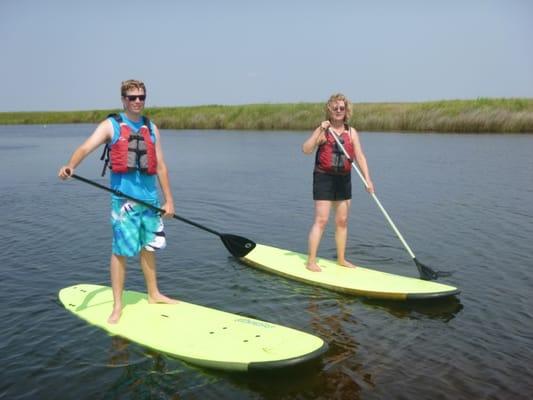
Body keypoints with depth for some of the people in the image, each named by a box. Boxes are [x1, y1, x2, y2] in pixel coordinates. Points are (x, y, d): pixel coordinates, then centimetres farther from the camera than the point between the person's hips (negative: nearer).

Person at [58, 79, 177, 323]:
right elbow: (86, 148, -15)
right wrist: (71, 166, -36)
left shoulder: (151, 128, 13)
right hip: (124, 197, -4)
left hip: (150, 197, 5)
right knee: (121, 250, -1)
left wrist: (169, 200, 10)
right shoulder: (111, 125, 0)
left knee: (149, 247, 15)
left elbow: (160, 166, 13)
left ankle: (153, 294, 30)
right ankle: (117, 305, 9)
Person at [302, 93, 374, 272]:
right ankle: (311, 261, -2)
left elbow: (360, 156, 1)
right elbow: (306, 149, -18)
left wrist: (367, 179, -10)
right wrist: (319, 130, -26)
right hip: (324, 177, -5)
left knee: (342, 221, 11)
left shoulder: (351, 132, 6)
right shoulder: (323, 130, -6)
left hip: (344, 179, 5)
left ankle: (341, 259, 23)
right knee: (321, 220, -9)